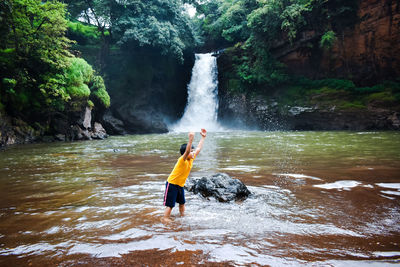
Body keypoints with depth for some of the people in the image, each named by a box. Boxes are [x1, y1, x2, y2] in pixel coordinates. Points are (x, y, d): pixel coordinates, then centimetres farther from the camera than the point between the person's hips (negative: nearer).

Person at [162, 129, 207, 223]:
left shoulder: (191, 159, -2)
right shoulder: (182, 160, -25)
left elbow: (198, 149, 7)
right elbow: (187, 151, -46)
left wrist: (203, 137, 7)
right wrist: (190, 140, -57)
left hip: (180, 185, 8)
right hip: (171, 184, -8)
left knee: (182, 202, 20)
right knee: (170, 204, -6)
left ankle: (182, 215, 37)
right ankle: (165, 219, 3)